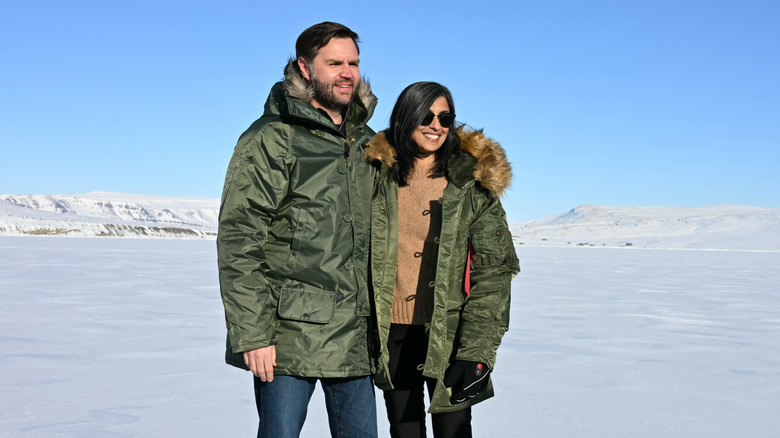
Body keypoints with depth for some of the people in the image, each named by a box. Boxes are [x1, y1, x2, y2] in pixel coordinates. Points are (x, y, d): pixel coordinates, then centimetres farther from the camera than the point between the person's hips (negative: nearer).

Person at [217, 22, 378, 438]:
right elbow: (237, 242, -11)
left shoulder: (367, 143, 14)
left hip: (354, 337, 6)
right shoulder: (272, 139, -6)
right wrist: (252, 335, -16)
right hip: (288, 336, -6)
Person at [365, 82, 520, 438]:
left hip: (448, 334, -2)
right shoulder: (378, 177, 3)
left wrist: (477, 352, -13)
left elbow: (494, 273, -5)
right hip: (391, 332, 3)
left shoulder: (472, 184, -3)